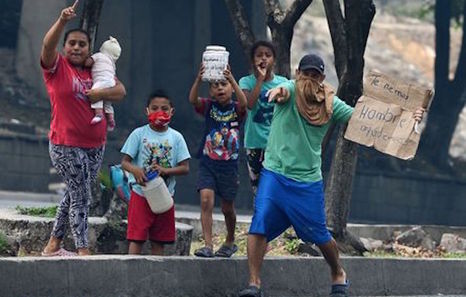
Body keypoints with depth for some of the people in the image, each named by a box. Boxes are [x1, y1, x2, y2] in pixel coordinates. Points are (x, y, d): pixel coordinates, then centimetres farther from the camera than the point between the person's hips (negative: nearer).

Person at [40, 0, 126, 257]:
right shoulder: (56, 66, -4)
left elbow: (120, 91, 5)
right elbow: (48, 45, -23)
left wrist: (100, 93, -13)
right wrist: (62, 21, -38)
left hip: (95, 146, 6)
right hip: (65, 145, -6)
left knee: (74, 195, 13)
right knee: (80, 196, -9)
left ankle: (53, 245, 24)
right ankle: (83, 251, -8)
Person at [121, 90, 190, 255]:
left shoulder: (176, 137, 4)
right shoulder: (139, 134, -1)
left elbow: (185, 168, 0)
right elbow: (125, 162, -2)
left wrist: (164, 170, -17)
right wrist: (136, 170, -25)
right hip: (141, 194, -2)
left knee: (159, 241, 7)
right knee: (136, 238, -7)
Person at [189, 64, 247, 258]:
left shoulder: (236, 109, -2)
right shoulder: (208, 107, 1)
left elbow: (244, 102, -25)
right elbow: (193, 100, -18)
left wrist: (232, 80, -37)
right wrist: (198, 79, -36)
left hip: (228, 165, 0)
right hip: (207, 163, 0)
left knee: (227, 207, 12)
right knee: (206, 200, -18)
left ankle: (230, 242, 36)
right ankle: (208, 245, -18)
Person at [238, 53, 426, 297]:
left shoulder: (331, 104, 1)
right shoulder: (290, 90, -7)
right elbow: (283, 93, -31)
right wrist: (279, 92, -58)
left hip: (308, 181, 2)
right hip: (275, 173, -2)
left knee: (320, 236, 9)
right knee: (259, 226, -15)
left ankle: (338, 275, 35)